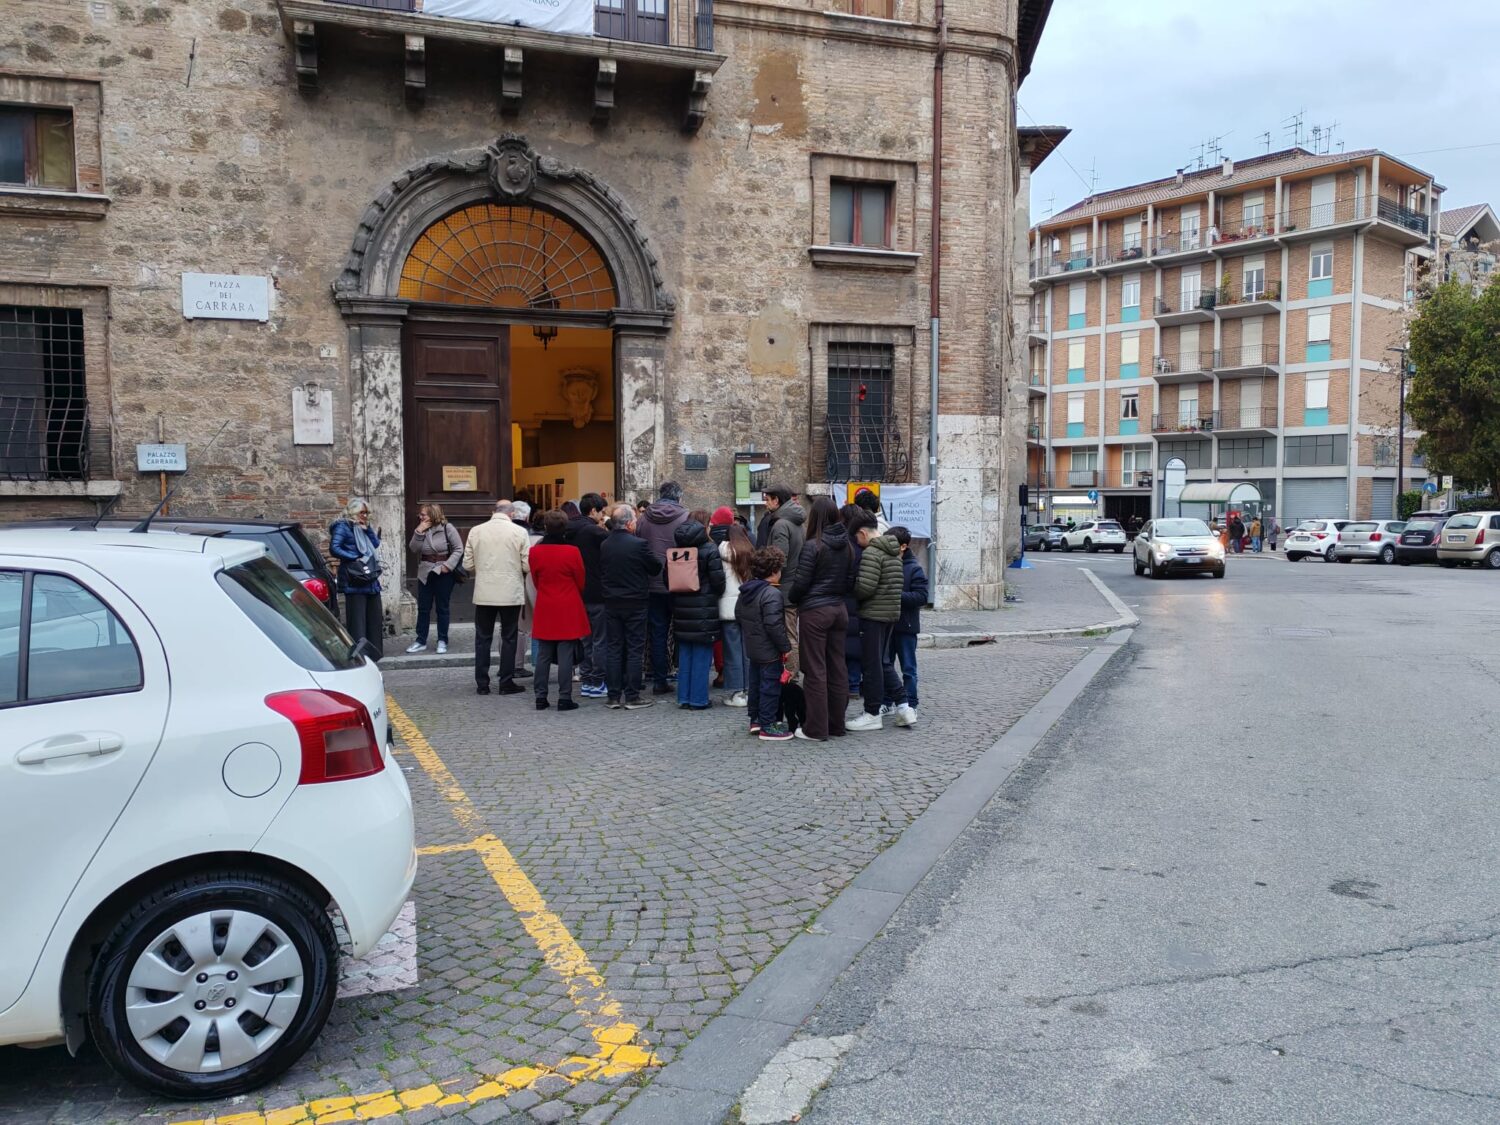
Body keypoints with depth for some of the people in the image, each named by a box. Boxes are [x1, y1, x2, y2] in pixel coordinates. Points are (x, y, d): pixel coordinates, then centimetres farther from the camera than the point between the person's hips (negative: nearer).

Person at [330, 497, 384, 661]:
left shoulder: (362, 527, 20)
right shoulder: (343, 526, -5)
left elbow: (376, 543, 13)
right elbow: (334, 548, -16)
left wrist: (367, 528, 2)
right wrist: (355, 558, -17)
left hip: (370, 579, 8)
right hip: (355, 581, -8)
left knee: (374, 616, 11)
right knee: (357, 618, -8)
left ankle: (373, 654, 20)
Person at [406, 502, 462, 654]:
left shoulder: (447, 528, -9)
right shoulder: (421, 529, 5)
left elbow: (458, 549, -9)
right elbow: (413, 548, -4)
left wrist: (448, 565, -17)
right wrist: (419, 532, -15)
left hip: (443, 573, -4)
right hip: (425, 573, 5)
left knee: (442, 608, 5)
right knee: (423, 608, 7)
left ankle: (442, 641, 14)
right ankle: (420, 641, 14)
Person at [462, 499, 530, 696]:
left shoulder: (476, 531, 0)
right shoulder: (519, 532, -7)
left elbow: (468, 565, 2)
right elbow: (527, 565, -8)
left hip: (484, 593, 2)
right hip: (511, 593, -2)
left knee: (483, 638, 10)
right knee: (508, 638, 7)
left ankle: (482, 683, 13)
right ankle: (506, 683, 9)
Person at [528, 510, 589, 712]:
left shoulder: (535, 552, -4)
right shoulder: (572, 552, -13)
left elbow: (535, 581, 8)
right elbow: (581, 582, -1)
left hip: (544, 610, 3)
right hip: (568, 611, -3)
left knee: (543, 655, 11)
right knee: (565, 656, 0)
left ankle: (541, 697, 14)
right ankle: (564, 698, 2)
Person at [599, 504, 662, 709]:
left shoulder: (604, 546, 0)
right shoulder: (639, 544, -14)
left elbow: (601, 573, 7)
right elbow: (656, 568, -4)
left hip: (611, 603, 5)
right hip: (635, 603, -5)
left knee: (613, 649, 9)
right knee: (634, 650, 2)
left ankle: (614, 696, 12)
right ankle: (632, 696, 3)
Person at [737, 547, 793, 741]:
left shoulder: (744, 592, 7)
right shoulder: (772, 594, -21)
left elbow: (738, 618, 16)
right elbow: (774, 625, -25)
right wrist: (786, 647, -17)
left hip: (752, 648, 9)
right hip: (770, 651, -9)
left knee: (756, 684, 18)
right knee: (770, 687, -1)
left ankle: (755, 719, 27)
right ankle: (768, 726, 3)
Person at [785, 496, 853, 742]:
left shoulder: (813, 546, -13)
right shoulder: (846, 546, 6)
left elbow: (800, 583, -10)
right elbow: (850, 582, 10)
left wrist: (790, 597, 9)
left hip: (814, 611, -6)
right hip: (839, 609, 6)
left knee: (816, 670, -1)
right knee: (837, 668, 10)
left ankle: (816, 728, 3)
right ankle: (836, 725, 18)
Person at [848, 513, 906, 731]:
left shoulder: (871, 553, -16)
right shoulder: (894, 552, 12)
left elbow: (864, 588, -22)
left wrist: (849, 592, -4)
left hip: (873, 615, -9)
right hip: (892, 613, 9)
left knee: (872, 664, 1)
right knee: (883, 662, 18)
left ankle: (872, 714, 9)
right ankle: (903, 706, 15)